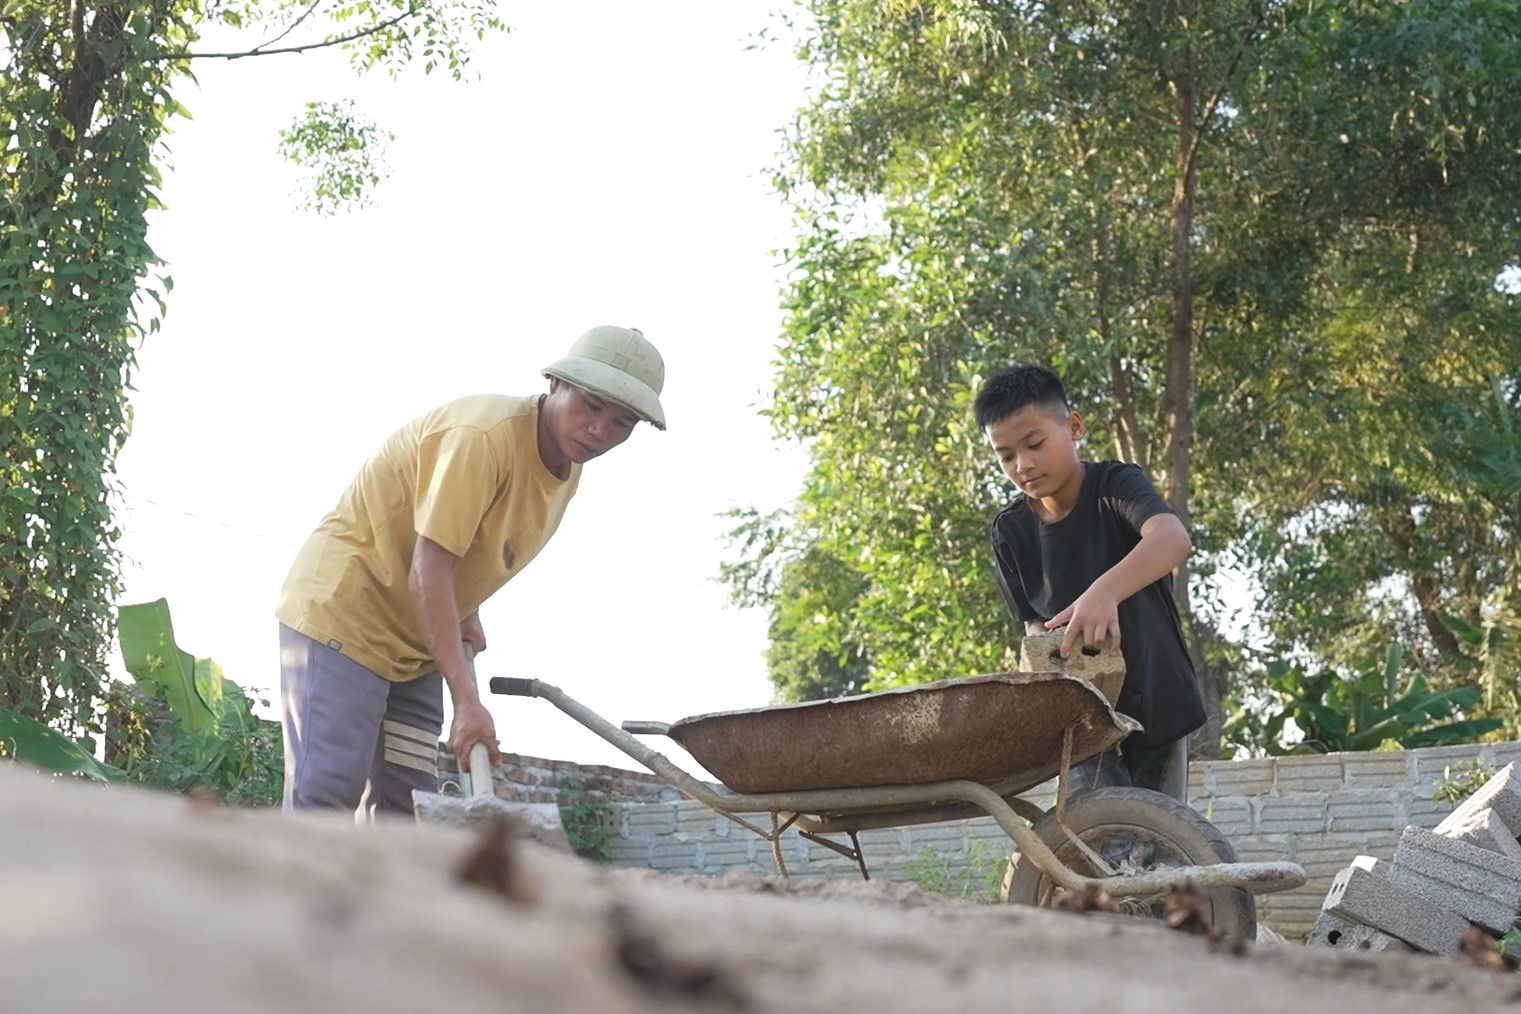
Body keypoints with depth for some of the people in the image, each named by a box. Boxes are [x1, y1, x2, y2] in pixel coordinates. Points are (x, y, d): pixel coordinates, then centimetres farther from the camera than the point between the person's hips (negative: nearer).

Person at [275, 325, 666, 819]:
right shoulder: (485, 435, -25)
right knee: (325, 794, -16)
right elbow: (429, 571, -29)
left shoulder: (567, 471, 4)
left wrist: (468, 618, 3)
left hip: (416, 643, 9)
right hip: (343, 608, -9)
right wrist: (467, 700, -33)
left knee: (403, 808, 1)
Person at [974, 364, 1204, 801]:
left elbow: (1173, 538, -35)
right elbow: (1032, 621, 3)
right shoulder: (1011, 531, -3)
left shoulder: (1115, 485, -15)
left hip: (1155, 701, -2)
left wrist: (1105, 591, -54)